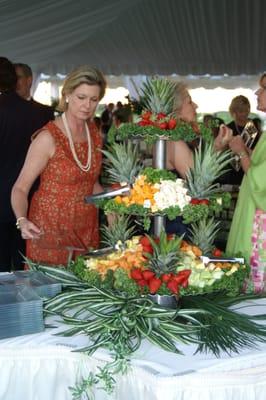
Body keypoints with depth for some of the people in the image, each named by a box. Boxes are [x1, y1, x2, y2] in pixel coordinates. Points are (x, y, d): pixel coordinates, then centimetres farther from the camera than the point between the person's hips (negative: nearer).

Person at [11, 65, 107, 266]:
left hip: (87, 230, 5)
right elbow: (20, 189, -13)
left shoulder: (94, 132, 3)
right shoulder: (48, 138, -15)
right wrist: (22, 221, -30)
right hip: (50, 232, -5)